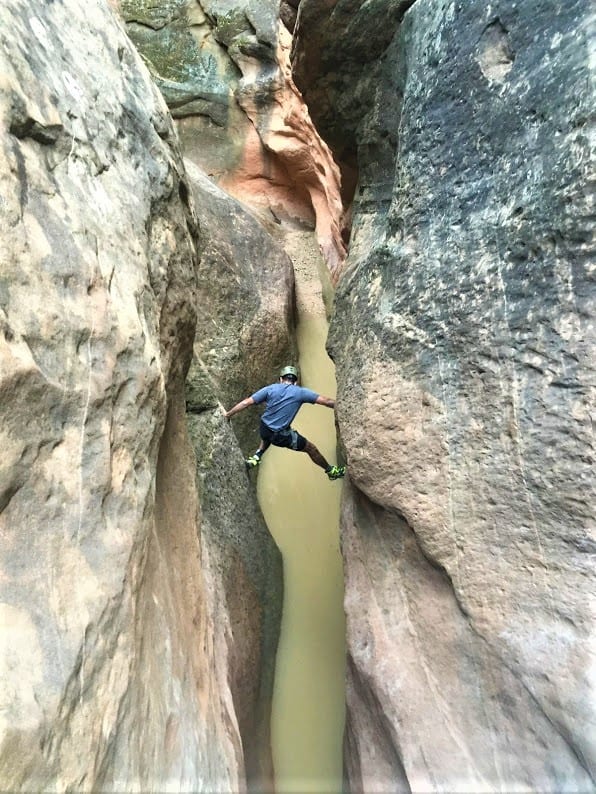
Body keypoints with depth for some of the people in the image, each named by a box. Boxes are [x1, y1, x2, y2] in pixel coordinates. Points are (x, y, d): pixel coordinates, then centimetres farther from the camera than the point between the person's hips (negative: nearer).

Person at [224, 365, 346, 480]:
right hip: (281, 436, -4)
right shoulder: (300, 392, -7)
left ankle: (256, 456, 27)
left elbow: (246, 402, -3)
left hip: (263, 430, 4)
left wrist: (228, 414, 6)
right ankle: (331, 471, 32)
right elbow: (327, 401, -8)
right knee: (311, 448, 16)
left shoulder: (270, 389, -1)